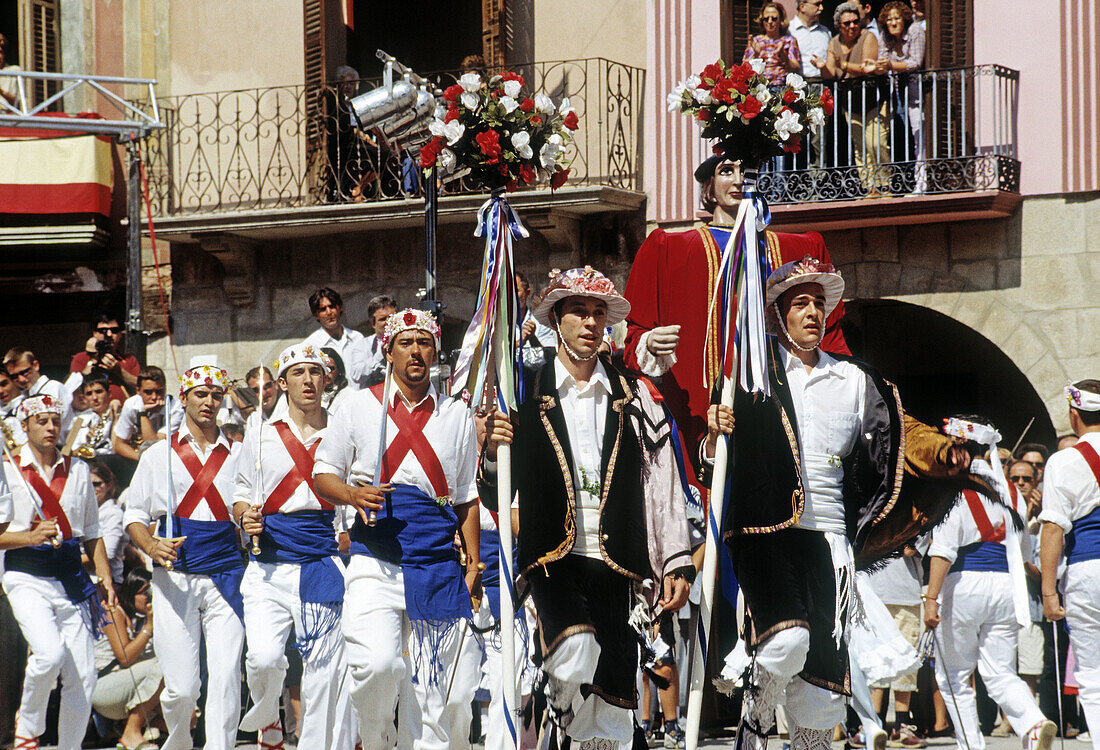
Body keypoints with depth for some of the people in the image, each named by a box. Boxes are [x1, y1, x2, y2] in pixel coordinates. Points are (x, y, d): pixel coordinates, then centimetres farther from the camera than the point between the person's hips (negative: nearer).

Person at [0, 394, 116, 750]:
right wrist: (29, 537, -16)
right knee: (50, 652, -26)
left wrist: (105, 576, 8)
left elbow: (91, 531, 19)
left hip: (70, 577, 4)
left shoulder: (77, 470, 14)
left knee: (83, 675, -5)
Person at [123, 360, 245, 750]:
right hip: (175, 578, -1)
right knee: (181, 686, -3)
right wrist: (152, 547, -10)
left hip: (225, 576, 1)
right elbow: (135, 515, 10)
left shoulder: (237, 455, 13)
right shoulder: (159, 454, 11)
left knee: (225, 678, -12)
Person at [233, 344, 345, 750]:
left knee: (324, 671, -3)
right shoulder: (261, 436, 11)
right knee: (264, 658, -16)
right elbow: (241, 494, 17)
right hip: (270, 568, 0)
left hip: (324, 563, 0)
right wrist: (245, 516, -5)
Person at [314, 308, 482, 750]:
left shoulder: (456, 415, 14)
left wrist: (474, 564, 9)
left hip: (438, 564, 2)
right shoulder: (359, 407, 8)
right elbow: (323, 474, 9)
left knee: (435, 689, -1)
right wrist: (353, 494, -13)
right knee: (377, 664, -22)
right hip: (376, 562, -2)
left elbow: (467, 497, 17)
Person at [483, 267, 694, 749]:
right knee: (576, 650, -30)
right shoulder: (527, 396, 6)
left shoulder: (634, 398, 13)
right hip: (553, 559, -3)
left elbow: (663, 483, 11)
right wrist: (494, 455, -16)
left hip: (615, 565, 3)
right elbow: (495, 499, 5)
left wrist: (677, 563, 4)